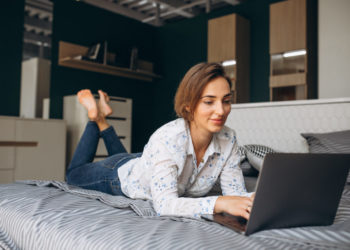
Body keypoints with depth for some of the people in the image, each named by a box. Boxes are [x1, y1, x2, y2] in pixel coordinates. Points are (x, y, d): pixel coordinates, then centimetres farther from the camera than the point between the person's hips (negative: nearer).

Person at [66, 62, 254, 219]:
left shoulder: (228, 139, -27)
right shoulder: (167, 138, -44)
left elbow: (236, 192, -24)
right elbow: (164, 205, -48)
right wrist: (220, 203, -60)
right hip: (122, 175, -4)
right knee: (74, 174, 27)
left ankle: (103, 122, 46)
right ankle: (97, 118, 32)